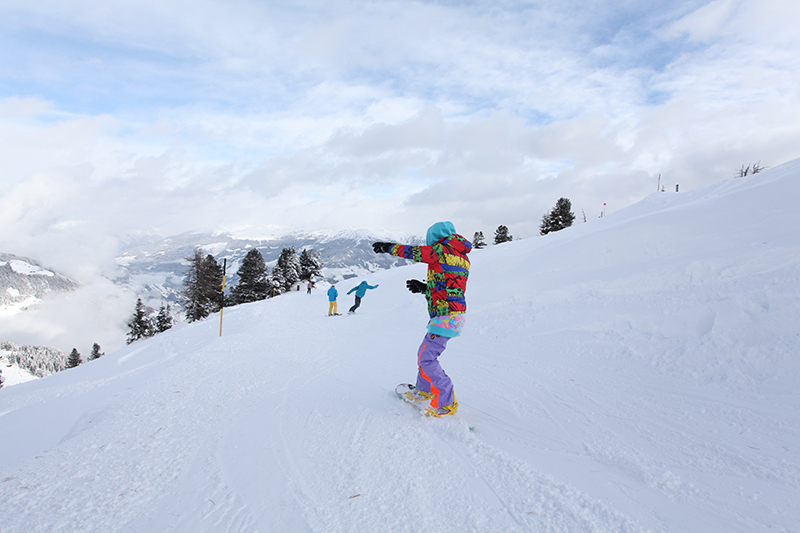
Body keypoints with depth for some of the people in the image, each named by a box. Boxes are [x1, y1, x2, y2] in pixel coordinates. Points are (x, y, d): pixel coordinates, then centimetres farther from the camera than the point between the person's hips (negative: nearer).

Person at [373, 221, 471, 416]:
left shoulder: (441, 250, -10)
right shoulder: (463, 257, 16)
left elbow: (413, 252, -4)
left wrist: (388, 247, 12)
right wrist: (424, 288, 24)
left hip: (444, 316, -10)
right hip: (455, 313, 10)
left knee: (427, 358, -6)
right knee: (425, 352, 22)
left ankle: (446, 403, 0)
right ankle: (424, 390, 36)